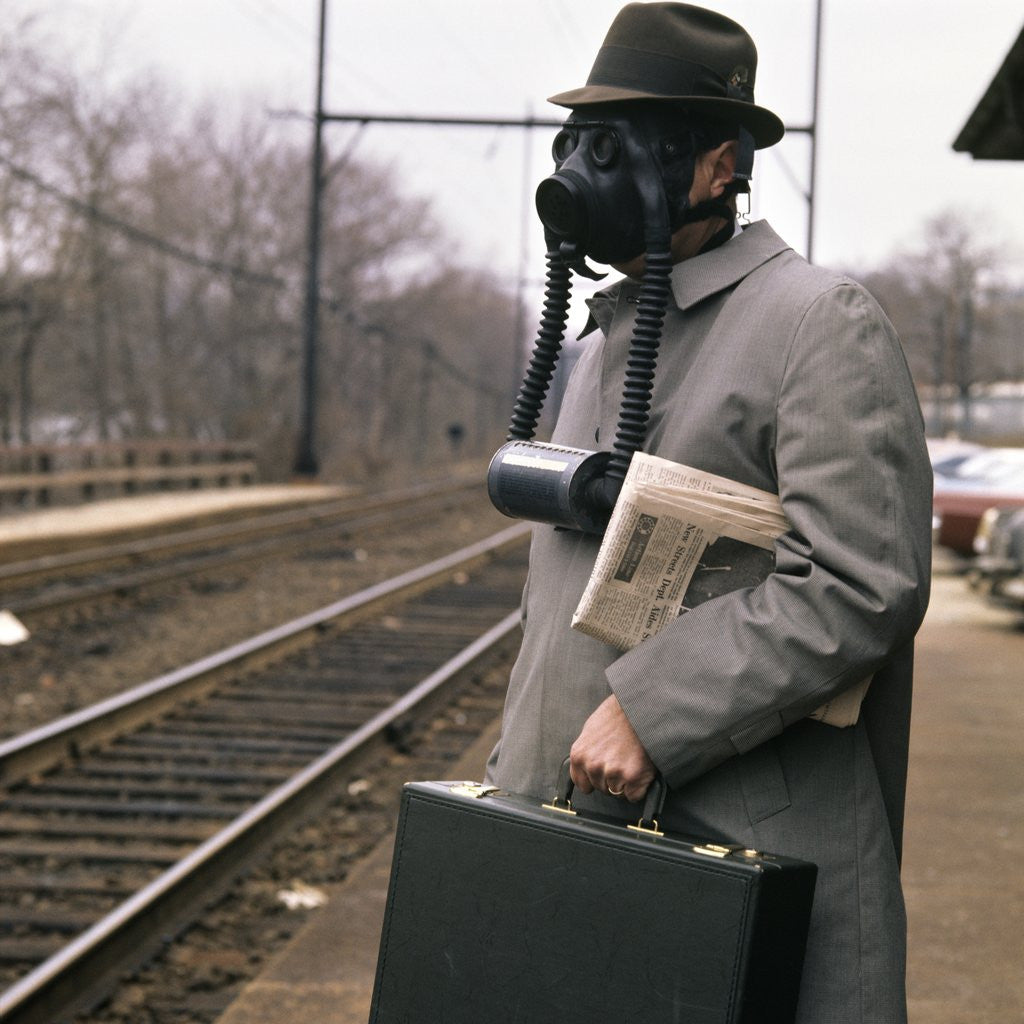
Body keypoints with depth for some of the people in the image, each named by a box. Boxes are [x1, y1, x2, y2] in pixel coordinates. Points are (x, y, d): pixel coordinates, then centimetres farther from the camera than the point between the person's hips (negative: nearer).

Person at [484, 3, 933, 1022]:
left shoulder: (823, 324, -8)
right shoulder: (604, 344, 18)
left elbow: (862, 584, -19)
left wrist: (652, 709, -20)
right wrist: (519, 777, 21)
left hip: (745, 853, -7)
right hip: (580, 826, 7)